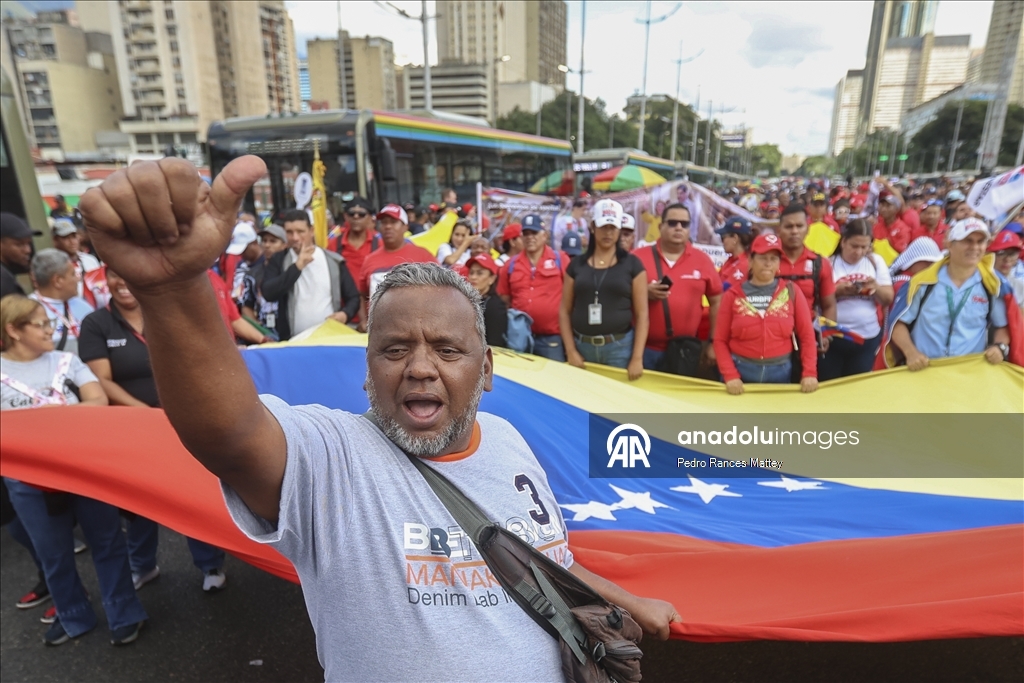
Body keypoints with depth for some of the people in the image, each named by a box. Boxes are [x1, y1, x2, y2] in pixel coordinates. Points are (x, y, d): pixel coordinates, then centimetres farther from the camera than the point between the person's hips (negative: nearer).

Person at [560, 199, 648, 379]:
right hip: (582, 347, 2)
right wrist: (571, 351, -2)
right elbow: (565, 311, 7)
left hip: (620, 347, -1)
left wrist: (637, 358, -8)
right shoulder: (576, 265, 7)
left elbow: (642, 313, -1)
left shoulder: (632, 264, 2)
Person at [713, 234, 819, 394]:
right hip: (741, 371, -1)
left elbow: (807, 335, 3)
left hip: (780, 372, 1)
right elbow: (720, 340, -2)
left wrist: (809, 373, -6)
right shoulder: (733, 295, -1)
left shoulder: (791, 292, 2)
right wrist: (730, 375, -12)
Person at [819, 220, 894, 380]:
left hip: (868, 338, 3)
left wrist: (876, 287, -13)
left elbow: (889, 299, 5)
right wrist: (837, 290, -22)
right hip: (833, 337, -3)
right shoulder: (829, 262, -4)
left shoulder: (876, 261, 6)